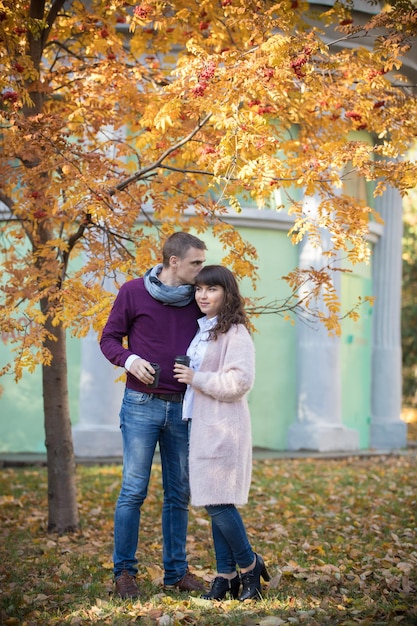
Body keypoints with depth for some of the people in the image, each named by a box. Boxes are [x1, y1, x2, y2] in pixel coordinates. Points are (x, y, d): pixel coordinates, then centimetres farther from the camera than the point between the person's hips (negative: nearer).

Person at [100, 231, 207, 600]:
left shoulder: (197, 299, 6)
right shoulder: (133, 292, -3)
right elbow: (109, 338, 3)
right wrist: (129, 359, -15)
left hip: (183, 407, 4)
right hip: (142, 405, -3)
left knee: (179, 493, 9)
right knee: (134, 489, -3)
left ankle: (176, 570, 19)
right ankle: (124, 571, 9)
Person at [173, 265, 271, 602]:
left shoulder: (236, 333, -12)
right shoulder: (201, 330, 16)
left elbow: (240, 381, -19)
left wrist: (196, 378, -16)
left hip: (224, 428, -9)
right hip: (202, 425, 9)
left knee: (218, 502, -8)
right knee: (215, 504, 10)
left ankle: (250, 565, 11)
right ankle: (226, 575, 17)